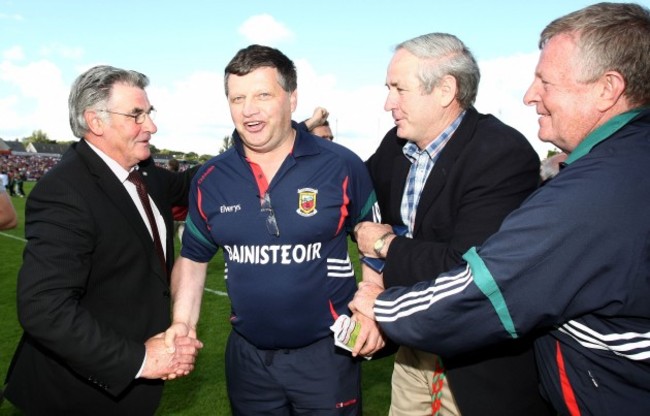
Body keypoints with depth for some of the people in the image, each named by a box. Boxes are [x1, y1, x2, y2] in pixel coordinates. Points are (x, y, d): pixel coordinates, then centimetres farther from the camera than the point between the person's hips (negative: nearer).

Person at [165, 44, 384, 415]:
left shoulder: (342, 166, -11)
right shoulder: (210, 179, -2)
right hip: (247, 355, 3)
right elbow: (193, 258, 10)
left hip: (328, 352, -2)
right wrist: (184, 323, -2)